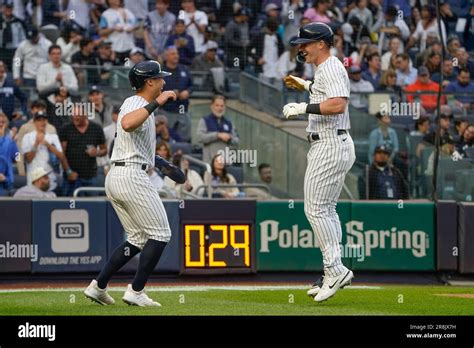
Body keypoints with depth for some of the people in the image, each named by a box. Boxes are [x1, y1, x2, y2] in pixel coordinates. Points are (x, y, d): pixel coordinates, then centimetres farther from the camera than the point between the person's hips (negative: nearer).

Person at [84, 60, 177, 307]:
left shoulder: (139, 104, 20)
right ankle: (136, 291, -8)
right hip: (132, 176, -10)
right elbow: (127, 124, -36)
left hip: (115, 177, 10)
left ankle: (98, 286, 9)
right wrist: (156, 103, -34)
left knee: (138, 239, 15)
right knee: (160, 234, -5)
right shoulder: (136, 104, -11)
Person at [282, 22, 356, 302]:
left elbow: (339, 104, -30)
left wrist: (304, 108, -25)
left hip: (330, 145, -11)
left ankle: (335, 270, -14)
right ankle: (334, 273, 16)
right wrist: (307, 86, 30)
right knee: (326, 210, 14)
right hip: (331, 145, 11)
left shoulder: (330, 68, -15)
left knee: (316, 209, -12)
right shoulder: (328, 68, 17)